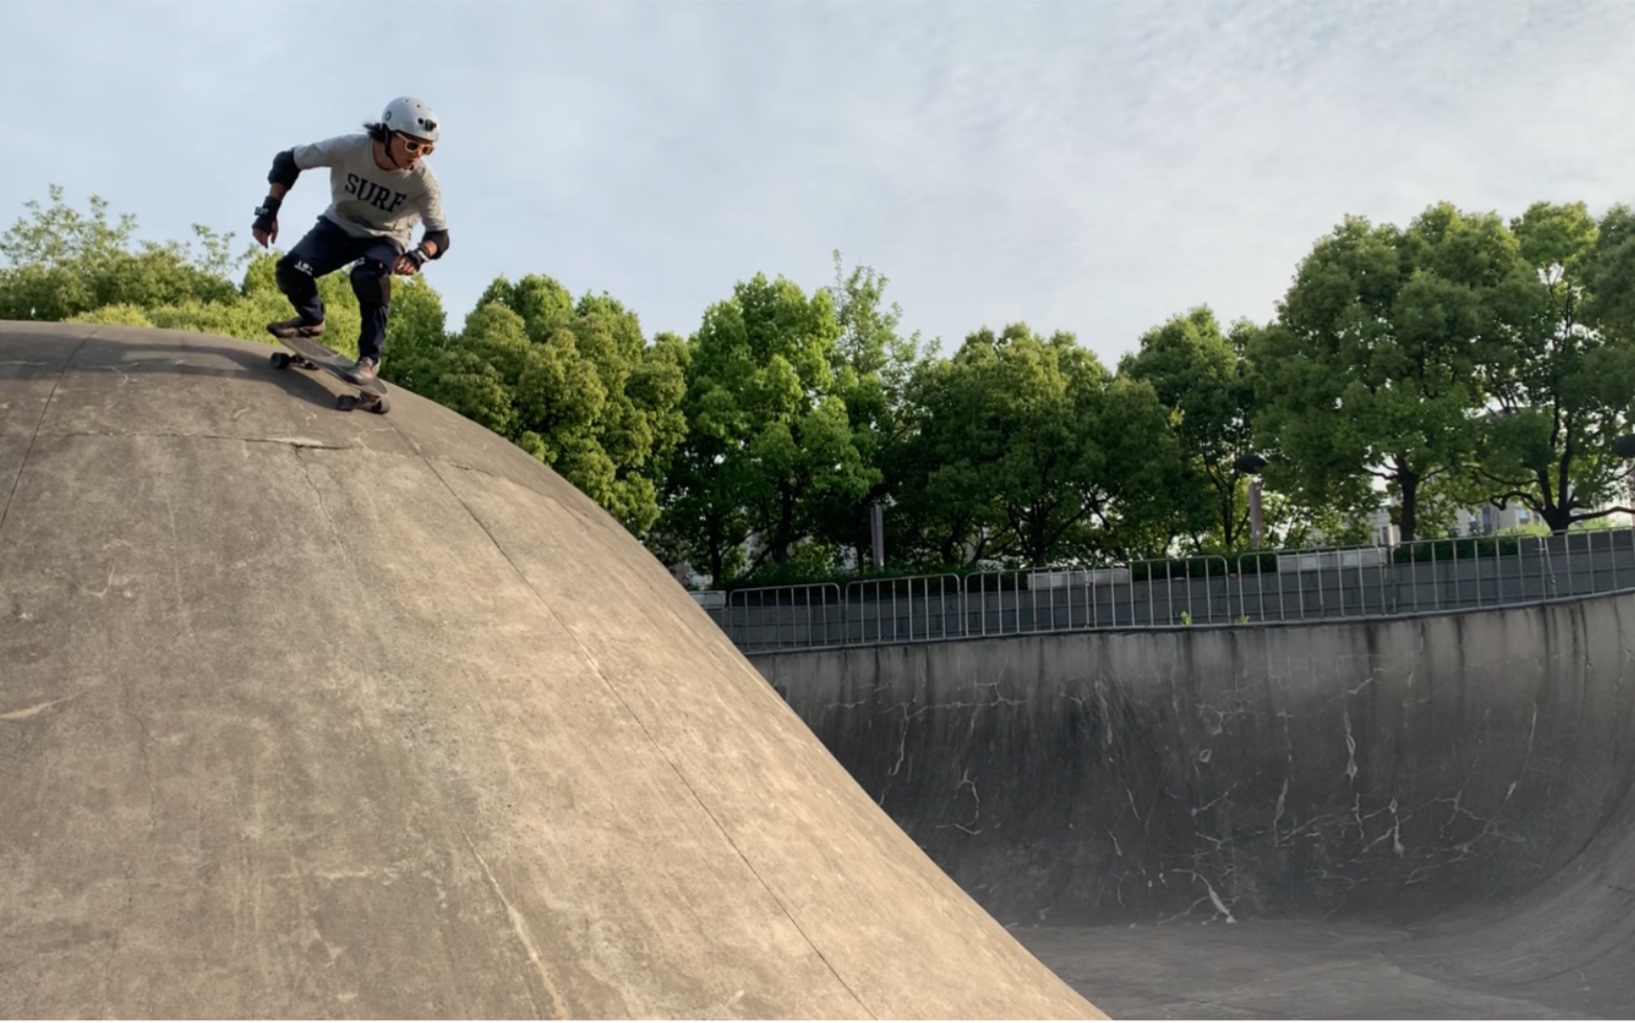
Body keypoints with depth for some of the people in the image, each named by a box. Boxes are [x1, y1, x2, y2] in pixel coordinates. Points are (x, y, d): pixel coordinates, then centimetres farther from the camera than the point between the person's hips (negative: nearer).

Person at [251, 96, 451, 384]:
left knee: (369, 277, -35)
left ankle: (370, 357, -16)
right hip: (339, 226, 2)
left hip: (385, 239, -2)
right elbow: (287, 160, -14)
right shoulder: (349, 148, -28)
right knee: (290, 272, -16)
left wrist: (419, 255, -44)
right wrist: (269, 210, -22)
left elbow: (439, 234, -21)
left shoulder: (422, 180, -28)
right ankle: (311, 320, 18)